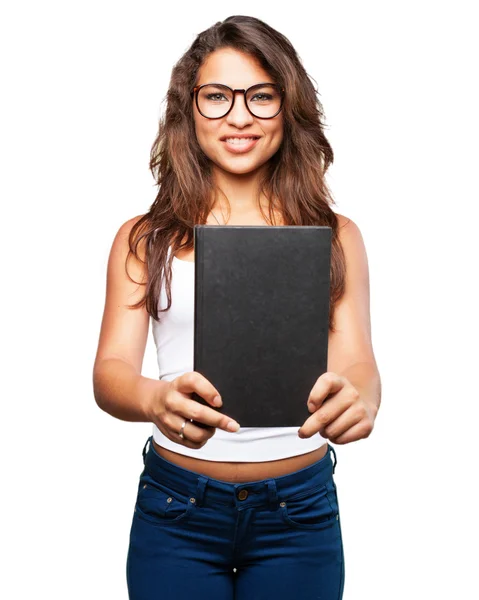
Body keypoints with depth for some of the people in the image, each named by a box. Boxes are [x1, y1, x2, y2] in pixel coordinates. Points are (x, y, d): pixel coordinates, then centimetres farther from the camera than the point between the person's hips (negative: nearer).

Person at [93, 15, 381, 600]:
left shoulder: (336, 237, 2)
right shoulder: (143, 239, 0)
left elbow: (357, 363, -6)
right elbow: (110, 369, -9)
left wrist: (358, 399, -31)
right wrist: (156, 399, -32)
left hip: (301, 509, 1)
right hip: (177, 506, -1)